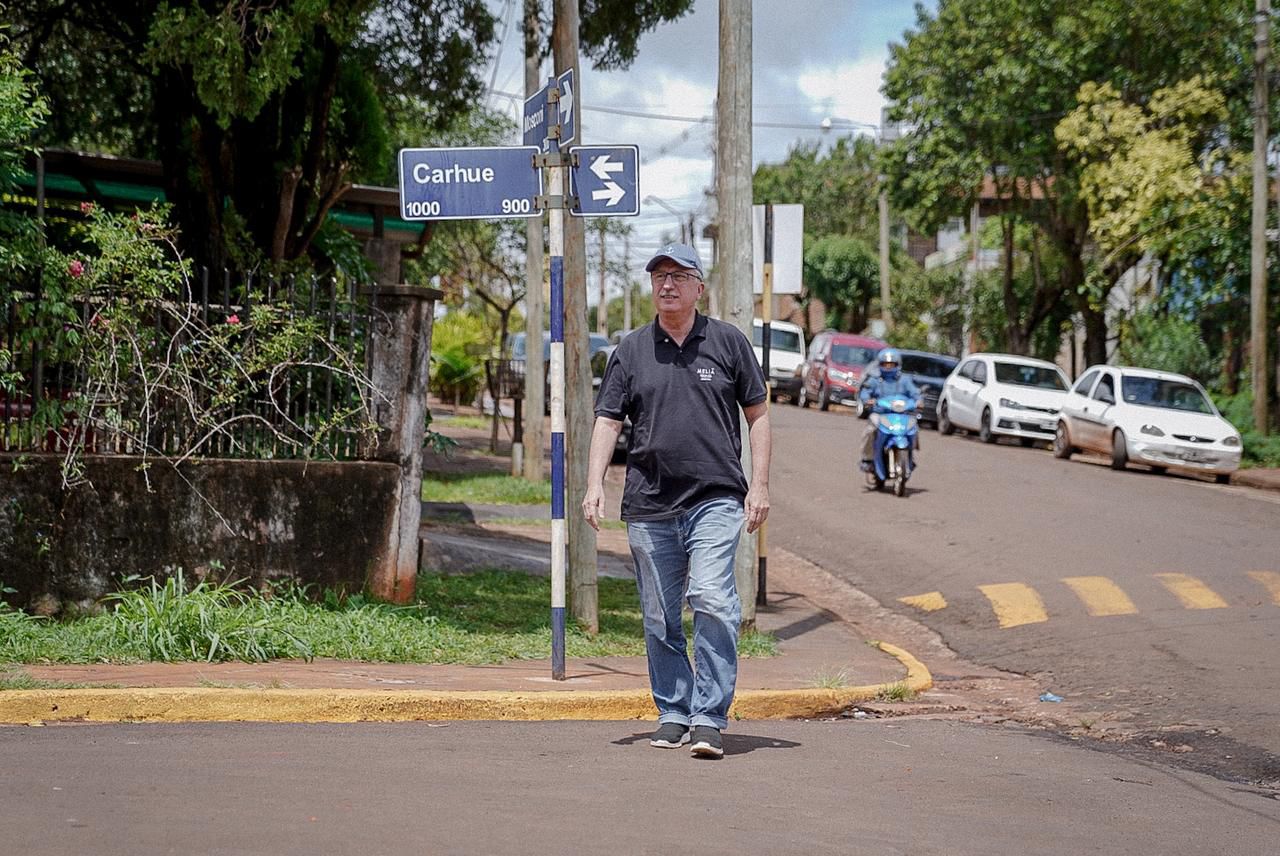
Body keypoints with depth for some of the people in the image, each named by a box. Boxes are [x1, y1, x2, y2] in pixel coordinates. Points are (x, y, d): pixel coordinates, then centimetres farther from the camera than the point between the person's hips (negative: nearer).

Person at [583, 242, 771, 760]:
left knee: (712, 601, -18)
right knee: (659, 619, 8)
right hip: (649, 504, 3)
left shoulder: (727, 342, 6)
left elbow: (758, 414, 9)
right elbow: (607, 421, 9)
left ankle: (709, 719, -15)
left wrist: (759, 485, 1)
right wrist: (595, 484, -5)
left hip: (716, 499, -3)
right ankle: (673, 714, 20)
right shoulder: (631, 351, 10)